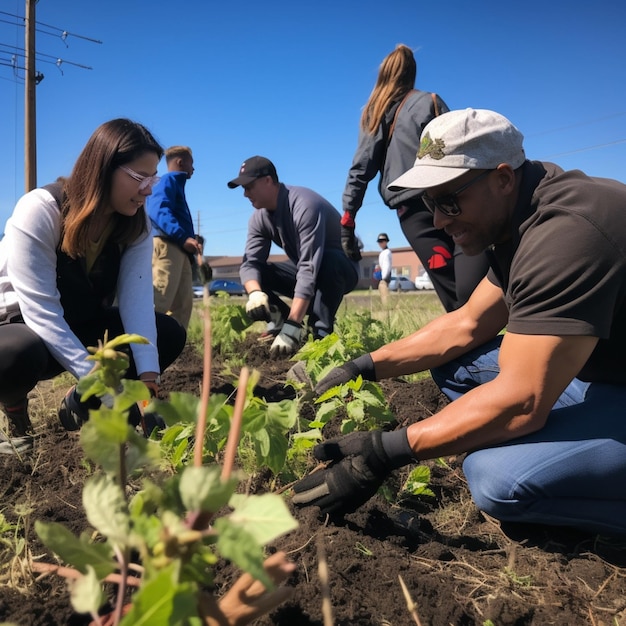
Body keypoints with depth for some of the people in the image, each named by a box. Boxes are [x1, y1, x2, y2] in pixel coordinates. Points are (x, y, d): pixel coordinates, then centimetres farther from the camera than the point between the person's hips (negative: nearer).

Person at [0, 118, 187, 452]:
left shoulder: (136, 223, -10)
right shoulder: (39, 211, -26)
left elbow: (137, 300, -21)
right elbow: (42, 314, -32)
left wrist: (148, 378, -34)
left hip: (80, 327, 6)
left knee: (168, 333, -14)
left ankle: (80, 403, 5)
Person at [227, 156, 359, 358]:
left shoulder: (304, 205, -31)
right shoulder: (259, 218, -6)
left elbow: (310, 269, -39)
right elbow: (250, 263, -15)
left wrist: (292, 326, -44)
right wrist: (254, 293, -40)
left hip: (342, 268, -6)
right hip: (307, 267, 7)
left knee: (328, 262, -40)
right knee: (255, 273, -10)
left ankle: (321, 336, -35)